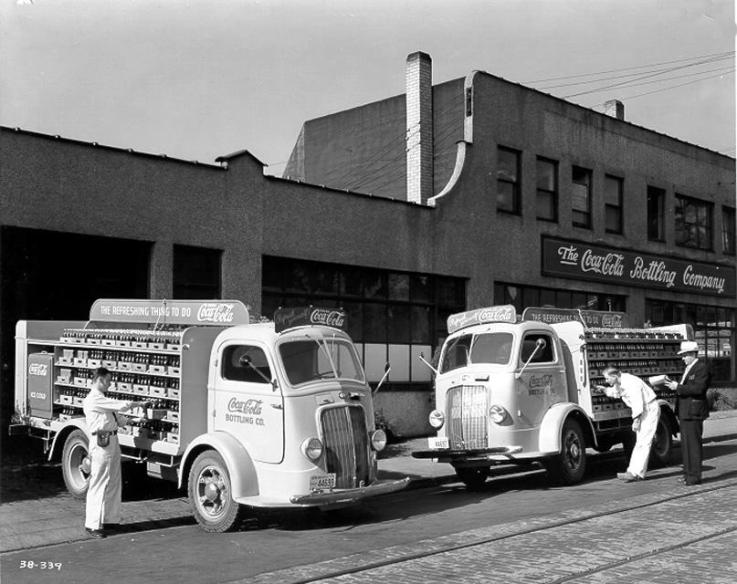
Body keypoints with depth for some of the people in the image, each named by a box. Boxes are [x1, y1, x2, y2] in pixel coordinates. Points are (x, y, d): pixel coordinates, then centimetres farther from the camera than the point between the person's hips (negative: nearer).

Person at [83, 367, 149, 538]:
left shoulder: (101, 399, 19)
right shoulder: (94, 399, -13)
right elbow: (121, 405, -15)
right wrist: (139, 403, -4)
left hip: (112, 442, 10)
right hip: (102, 443, -10)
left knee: (114, 483, 14)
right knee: (99, 484, -4)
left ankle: (109, 519, 24)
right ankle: (93, 524, 1)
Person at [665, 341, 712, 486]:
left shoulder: (702, 368, -12)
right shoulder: (689, 368, 18)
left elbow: (698, 388, -22)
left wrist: (678, 388, -20)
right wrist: (676, 385, 3)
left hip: (693, 412, -10)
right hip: (685, 412, 10)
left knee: (693, 444, -6)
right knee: (686, 444, 14)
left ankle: (694, 476, -1)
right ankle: (688, 474, 23)